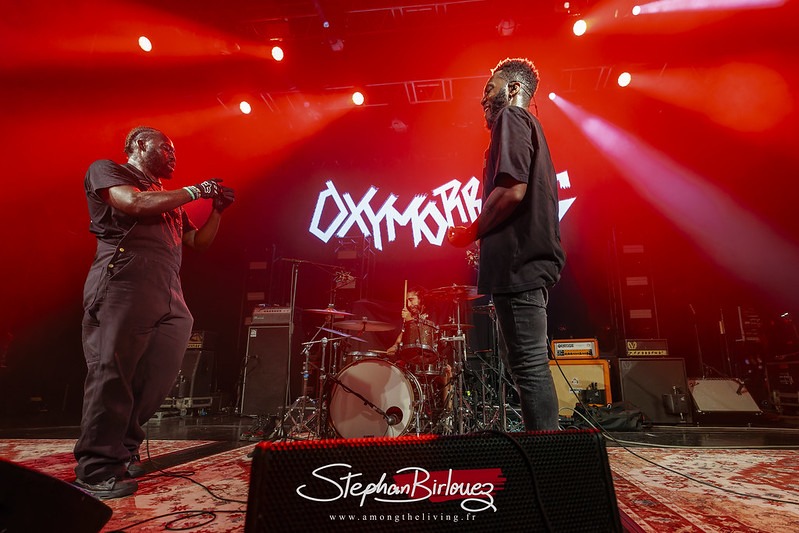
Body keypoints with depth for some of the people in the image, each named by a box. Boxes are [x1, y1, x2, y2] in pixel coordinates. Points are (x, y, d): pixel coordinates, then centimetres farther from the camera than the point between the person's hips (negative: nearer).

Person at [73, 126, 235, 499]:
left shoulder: (166, 199, 31)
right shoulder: (106, 170, 11)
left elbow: (199, 242, 29)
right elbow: (134, 204, -11)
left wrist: (218, 209, 16)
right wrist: (195, 190, -2)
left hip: (169, 296, 7)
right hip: (124, 284, -7)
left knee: (159, 379, 1)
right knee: (113, 377, -8)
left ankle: (121, 450, 17)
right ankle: (95, 471, 1)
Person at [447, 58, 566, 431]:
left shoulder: (511, 118, -2)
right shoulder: (530, 126, 28)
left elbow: (513, 190, -18)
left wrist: (472, 232, -6)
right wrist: (482, 230, 19)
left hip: (517, 261, -10)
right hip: (530, 259, 10)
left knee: (528, 365, -9)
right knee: (527, 364, 13)